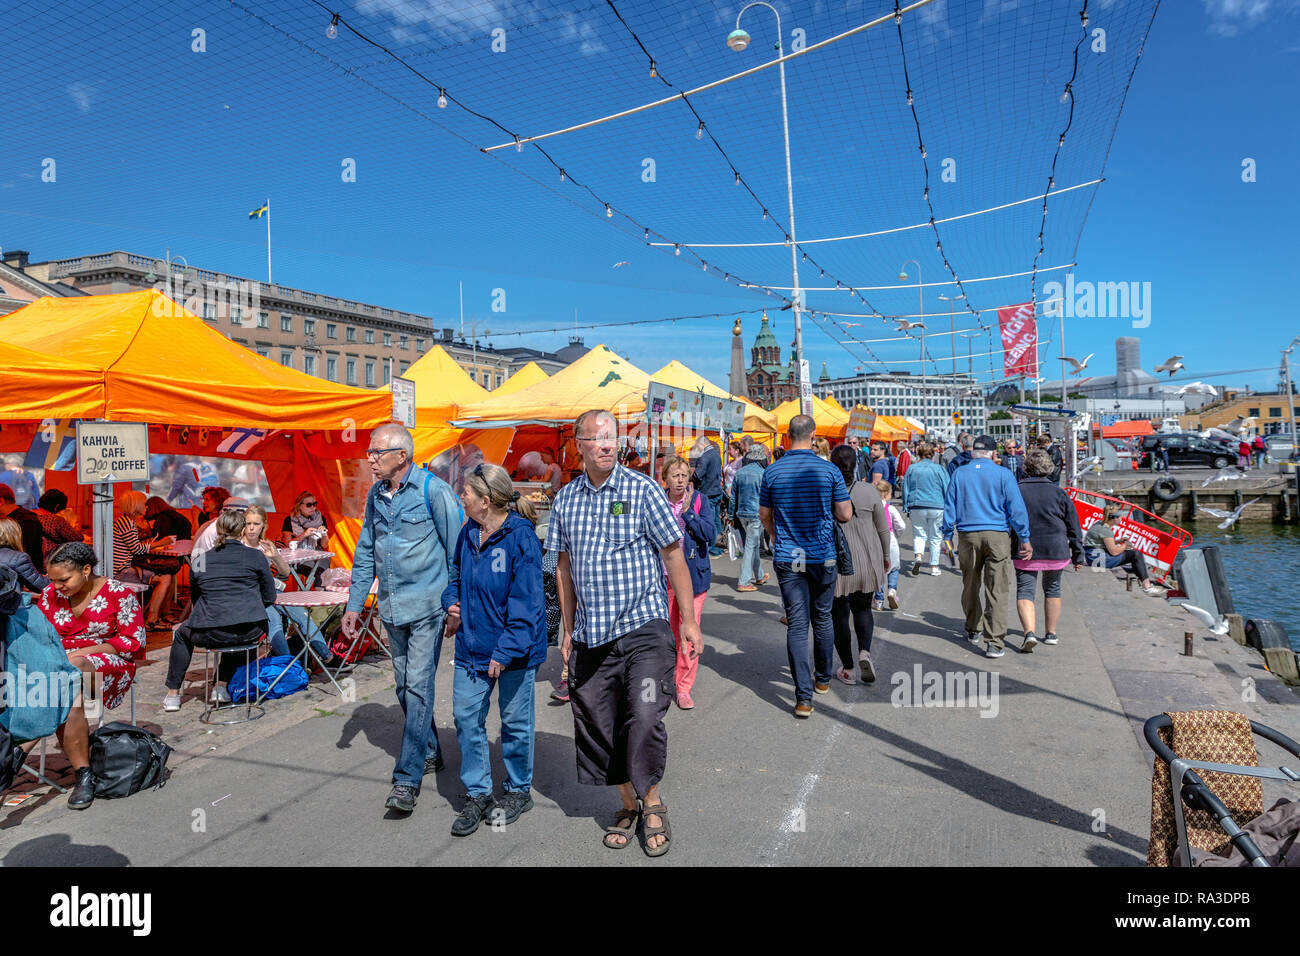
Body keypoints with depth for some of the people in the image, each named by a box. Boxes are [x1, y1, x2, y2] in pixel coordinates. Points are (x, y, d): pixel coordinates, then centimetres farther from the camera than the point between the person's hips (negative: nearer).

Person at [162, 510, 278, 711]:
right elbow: (269, 598, 7)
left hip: (212, 634, 0)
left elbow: (195, 598, 20)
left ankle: (173, 694, 33)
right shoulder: (256, 557, 2)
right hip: (251, 632, 0)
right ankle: (221, 687, 32)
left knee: (182, 633, 32)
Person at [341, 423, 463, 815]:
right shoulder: (375, 495, 8)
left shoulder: (433, 490, -12)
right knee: (404, 686, 15)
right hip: (391, 607, 7)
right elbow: (366, 553, 15)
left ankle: (407, 779, -2)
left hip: (426, 606, -7)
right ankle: (430, 754, 34)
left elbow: (456, 548, -10)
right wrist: (354, 604, 12)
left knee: (418, 686, -6)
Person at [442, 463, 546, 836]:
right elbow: (455, 575, 21)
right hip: (471, 645, 6)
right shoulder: (468, 534, 3)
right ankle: (477, 794, 25)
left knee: (515, 720, 10)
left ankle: (518, 791, 31)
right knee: (466, 717, 8)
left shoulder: (520, 538, -19)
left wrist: (506, 651, -23)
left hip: (514, 650, -6)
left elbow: (526, 601, -20)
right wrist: (452, 604, 2)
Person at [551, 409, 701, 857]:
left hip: (643, 626, -4)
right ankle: (627, 805, 28)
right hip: (591, 635, 4)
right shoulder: (565, 499, 7)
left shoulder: (643, 490, -4)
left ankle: (652, 802, 14)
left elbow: (673, 556, -2)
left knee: (645, 719, -12)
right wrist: (568, 629, 14)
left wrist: (690, 621, -3)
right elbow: (564, 566, 15)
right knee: (598, 726, 8)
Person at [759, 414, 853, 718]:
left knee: (796, 624, 0)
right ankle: (823, 679, 35)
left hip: (787, 558, 0)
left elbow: (764, 515, 7)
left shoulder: (773, 472, -4)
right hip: (822, 557, 0)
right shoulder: (829, 470, -7)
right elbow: (845, 514, -4)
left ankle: (804, 698, -4)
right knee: (822, 619, 18)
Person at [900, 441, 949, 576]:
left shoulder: (912, 468, 4)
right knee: (935, 537, 11)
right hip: (937, 507, 0)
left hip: (916, 507, 1)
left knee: (919, 535, 9)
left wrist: (906, 509, 12)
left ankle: (918, 556, -18)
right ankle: (934, 566, 14)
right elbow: (946, 489, 2)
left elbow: (905, 489, 6)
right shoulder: (939, 469, 1)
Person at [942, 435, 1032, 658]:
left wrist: (947, 536, 13)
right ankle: (994, 642, -6)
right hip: (998, 535, -2)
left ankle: (973, 630, 34)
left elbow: (950, 508, 6)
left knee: (970, 585, 17)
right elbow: (1016, 508, -3)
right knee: (997, 590, -1)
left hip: (968, 535, 2)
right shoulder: (1003, 474, -2)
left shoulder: (959, 474, 4)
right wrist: (1025, 539, 3)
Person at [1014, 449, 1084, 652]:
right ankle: (1051, 634, 28)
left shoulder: (1016, 491, -3)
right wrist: (1078, 555, 12)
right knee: (1052, 590, 19)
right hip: (1056, 551, 2)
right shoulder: (1058, 493, 0)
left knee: (1024, 591, 0)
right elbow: (1074, 527, 4)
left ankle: (1029, 632, -20)